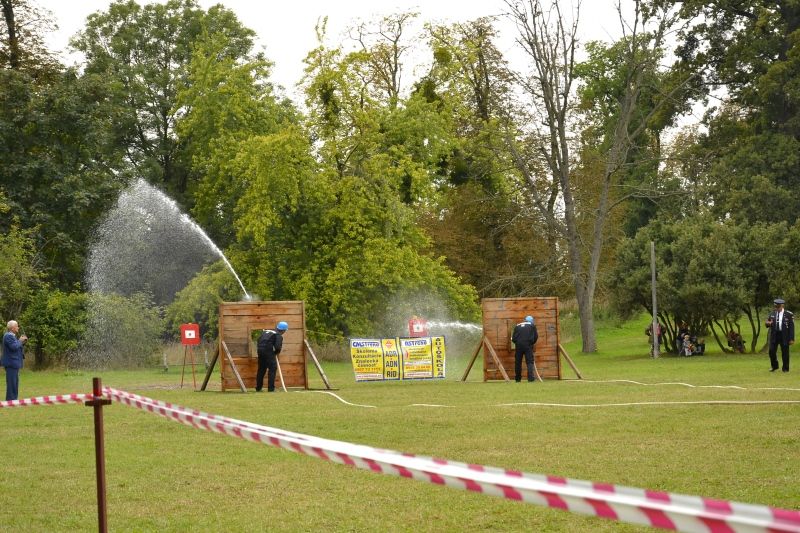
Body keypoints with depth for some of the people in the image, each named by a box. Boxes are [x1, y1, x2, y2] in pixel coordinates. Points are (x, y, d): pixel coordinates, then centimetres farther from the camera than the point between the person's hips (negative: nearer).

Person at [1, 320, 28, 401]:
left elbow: (17, 347, 20)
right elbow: (14, 347, -25)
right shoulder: (8, 336, -15)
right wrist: (20, 341, -11)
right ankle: (10, 400, -9)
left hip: (14, 364, 11)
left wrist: (22, 342, 8)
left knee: (15, 382, 13)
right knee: (11, 383, -10)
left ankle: (13, 400, 18)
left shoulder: (12, 336, 17)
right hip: (11, 363, -11)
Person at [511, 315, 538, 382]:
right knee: (530, 362, -3)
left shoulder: (517, 326, 19)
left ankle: (517, 379, 16)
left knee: (518, 362, 10)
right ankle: (531, 378, -16)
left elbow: (513, 338, 13)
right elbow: (536, 336, 9)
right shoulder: (532, 326, 13)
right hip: (528, 345, -2)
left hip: (518, 345, 2)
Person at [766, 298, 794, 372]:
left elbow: (791, 327, -5)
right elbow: (768, 323, 15)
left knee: (785, 352, 3)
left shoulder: (789, 314, -6)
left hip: (784, 336, -3)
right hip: (774, 335, 3)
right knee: (772, 351, 0)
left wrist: (792, 339, -9)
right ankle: (774, 366, 21)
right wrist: (768, 323, -12)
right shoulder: (772, 313, 7)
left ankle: (785, 368, 16)